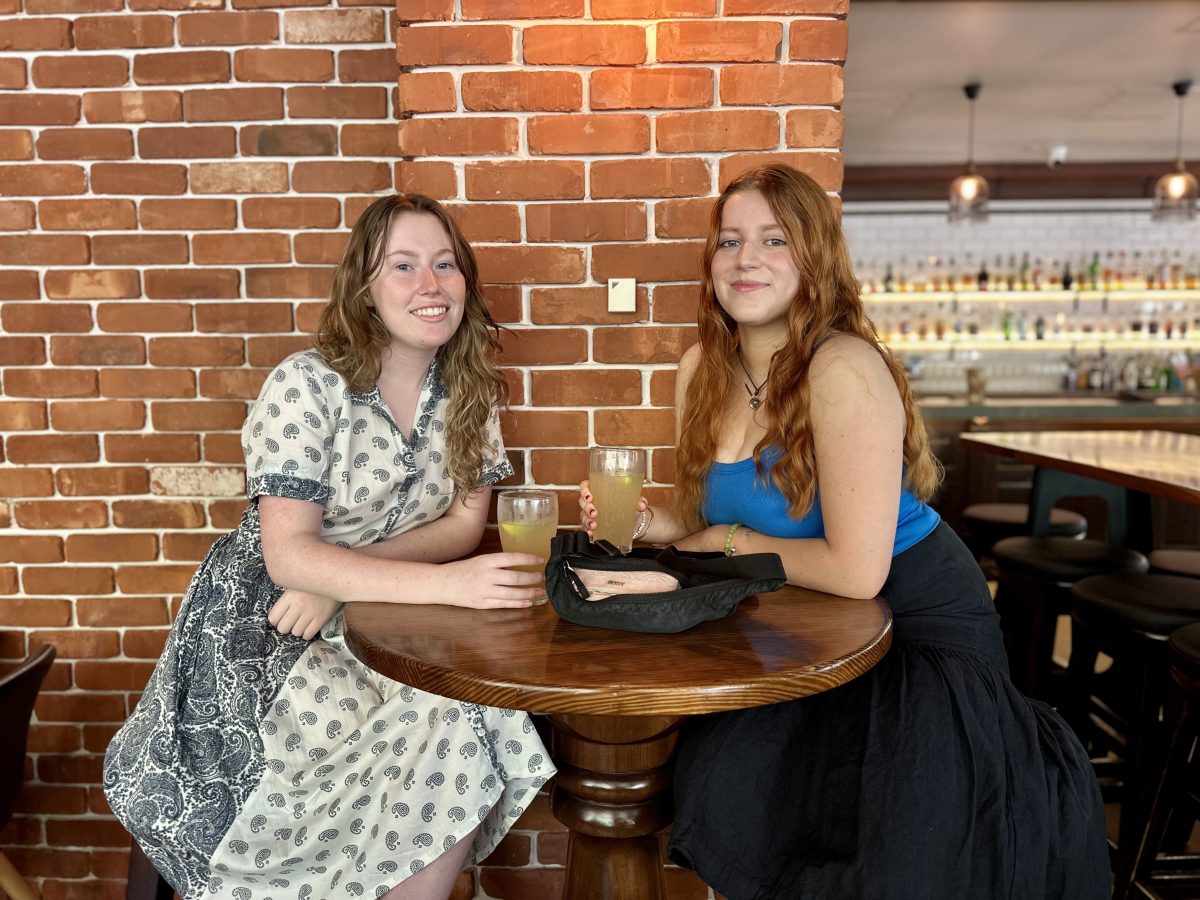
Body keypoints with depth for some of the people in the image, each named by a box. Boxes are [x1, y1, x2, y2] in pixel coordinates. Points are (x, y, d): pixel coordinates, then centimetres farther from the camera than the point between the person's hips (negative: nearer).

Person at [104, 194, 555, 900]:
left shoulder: (471, 391, 0)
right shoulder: (308, 386, -14)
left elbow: (464, 525, -1)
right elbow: (288, 555, -20)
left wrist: (343, 579, -17)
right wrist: (443, 582, -33)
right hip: (272, 620, -4)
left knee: (475, 731, -23)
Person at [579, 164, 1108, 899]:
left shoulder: (845, 370, -25)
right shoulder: (702, 368, -3)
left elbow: (855, 569, -27)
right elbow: (705, 515, 6)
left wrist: (729, 541, -15)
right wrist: (644, 521, -15)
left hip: (920, 632, -5)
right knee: (722, 797, -12)